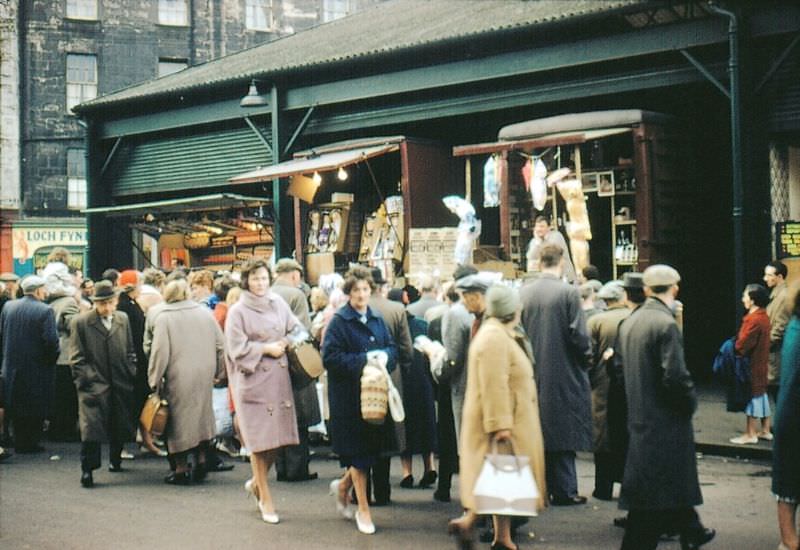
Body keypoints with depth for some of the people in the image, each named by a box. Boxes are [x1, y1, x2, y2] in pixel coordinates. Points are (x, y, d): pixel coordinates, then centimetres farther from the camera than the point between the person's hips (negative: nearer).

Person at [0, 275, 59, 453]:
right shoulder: (45, 311, -14)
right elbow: (51, 340, -18)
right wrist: (52, 358, -1)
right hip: (37, 368, -5)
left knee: (16, 405, 14)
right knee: (35, 407, 6)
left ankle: (19, 443, 18)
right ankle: (31, 443, 8)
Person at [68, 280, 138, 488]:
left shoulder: (123, 319, 9)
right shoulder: (80, 322, -3)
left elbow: (130, 351, 14)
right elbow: (77, 358, -3)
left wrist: (131, 374, 4)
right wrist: (85, 380, -10)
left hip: (121, 384, 4)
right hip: (94, 384, -4)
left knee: (121, 427, 12)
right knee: (91, 428, -12)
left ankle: (115, 460, 34)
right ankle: (87, 469, -6)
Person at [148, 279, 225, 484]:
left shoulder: (164, 317, -7)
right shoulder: (205, 313, 5)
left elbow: (160, 352, -11)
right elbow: (221, 345, 6)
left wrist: (155, 381, -3)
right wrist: (217, 372, 17)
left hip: (179, 377, -4)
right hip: (204, 375, 4)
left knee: (179, 419, 5)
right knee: (201, 412, 19)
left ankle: (181, 469, 10)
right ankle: (201, 459, 18)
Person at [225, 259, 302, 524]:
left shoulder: (278, 303, 9)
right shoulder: (237, 311, -4)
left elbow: (297, 330, 13)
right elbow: (236, 348, -8)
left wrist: (285, 343, -6)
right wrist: (266, 349, -11)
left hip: (279, 378, 4)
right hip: (254, 380, -4)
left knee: (278, 435, 5)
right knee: (260, 439, -1)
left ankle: (257, 482, 29)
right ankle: (265, 499, 10)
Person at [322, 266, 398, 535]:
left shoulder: (377, 319, 9)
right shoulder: (339, 321, -9)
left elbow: (393, 348, 13)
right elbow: (329, 357, -15)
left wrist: (384, 356, -10)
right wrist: (364, 360, -19)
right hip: (348, 397, -6)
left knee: (373, 449, 8)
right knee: (359, 452, 2)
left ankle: (343, 485, 35)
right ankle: (363, 510, 15)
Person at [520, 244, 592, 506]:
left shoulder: (523, 293, 0)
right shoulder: (569, 293, -13)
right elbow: (578, 334, -13)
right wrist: (587, 357, 4)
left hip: (531, 374, 4)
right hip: (563, 373, -4)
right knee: (563, 432, 3)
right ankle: (563, 490, 5)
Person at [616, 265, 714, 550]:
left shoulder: (629, 322, 5)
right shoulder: (665, 324, -19)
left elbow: (620, 364, 12)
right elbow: (676, 376, -24)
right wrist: (690, 402, -7)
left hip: (639, 416, 8)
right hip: (664, 420, -8)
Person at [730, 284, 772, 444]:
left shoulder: (754, 319, -22)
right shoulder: (764, 316, 9)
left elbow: (743, 345, -22)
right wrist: (738, 345, 4)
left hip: (751, 364, -10)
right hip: (761, 362, 10)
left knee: (752, 395, -3)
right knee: (761, 394, 16)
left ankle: (750, 434, 3)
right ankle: (766, 430, 24)